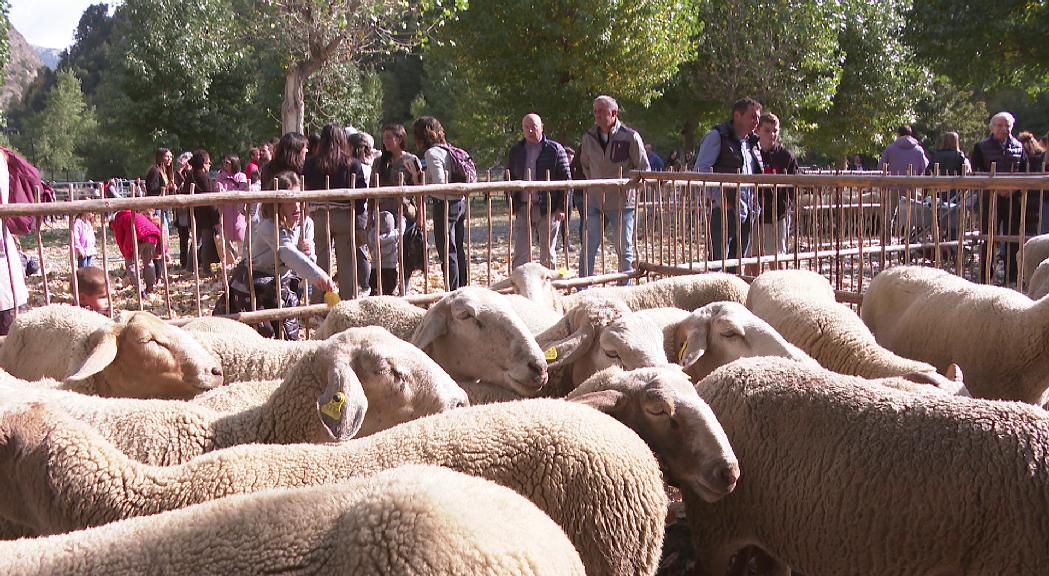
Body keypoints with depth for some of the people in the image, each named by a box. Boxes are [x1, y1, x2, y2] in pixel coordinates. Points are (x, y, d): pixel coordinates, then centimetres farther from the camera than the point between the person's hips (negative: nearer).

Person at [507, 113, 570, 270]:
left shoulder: (555, 150, -1)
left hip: (548, 210, -3)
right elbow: (509, 179, 16)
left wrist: (561, 207, -9)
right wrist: (512, 205, 6)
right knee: (520, 253, 0)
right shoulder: (515, 151, 10)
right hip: (523, 209, 3)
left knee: (548, 253, 6)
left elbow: (566, 179, -3)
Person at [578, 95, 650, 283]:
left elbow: (644, 169, 0)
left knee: (624, 249, 5)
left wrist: (627, 184, -8)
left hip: (622, 203, -3)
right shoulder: (589, 137, 5)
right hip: (594, 202, 4)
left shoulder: (630, 137, -7)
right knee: (588, 248, 2)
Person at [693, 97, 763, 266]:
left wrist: (754, 205, 11)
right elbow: (700, 170, -11)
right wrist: (720, 200, -17)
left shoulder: (752, 142, 18)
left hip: (747, 212, 7)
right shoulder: (716, 136, -4)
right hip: (724, 211, -7)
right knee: (718, 261, -9)